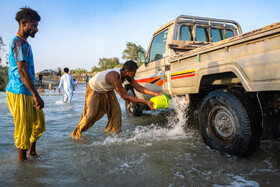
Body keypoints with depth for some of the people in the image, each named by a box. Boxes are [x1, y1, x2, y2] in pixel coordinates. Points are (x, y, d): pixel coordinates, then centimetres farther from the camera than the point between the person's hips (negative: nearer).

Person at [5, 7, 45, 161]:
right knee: (24, 127, 1)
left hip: (26, 92, 10)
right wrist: (36, 95, -25)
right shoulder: (20, 43, -15)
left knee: (39, 120, 16)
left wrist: (34, 95, 24)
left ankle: (32, 149, 30)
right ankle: (22, 159, 16)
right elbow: (22, 71, -23)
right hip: (20, 93, -10)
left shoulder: (18, 42, 18)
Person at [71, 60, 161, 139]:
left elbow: (138, 87, -13)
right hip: (94, 89, -7)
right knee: (91, 114, -6)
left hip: (107, 90, 8)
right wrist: (146, 102, -41)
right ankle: (77, 133, 11)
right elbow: (126, 97, -41)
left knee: (115, 109, -2)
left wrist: (155, 93, -22)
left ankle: (112, 131, 13)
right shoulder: (115, 77, -43)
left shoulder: (127, 74, -19)